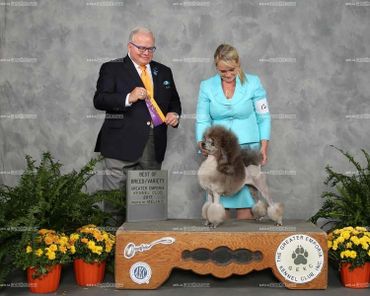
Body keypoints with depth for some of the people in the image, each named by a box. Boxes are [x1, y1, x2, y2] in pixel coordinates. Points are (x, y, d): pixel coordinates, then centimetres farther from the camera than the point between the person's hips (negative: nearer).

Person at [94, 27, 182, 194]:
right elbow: (99, 100, -7)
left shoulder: (164, 72, 18)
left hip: (155, 147, 4)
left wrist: (174, 114, 2)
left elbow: (174, 101, 26)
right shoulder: (112, 69, 3)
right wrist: (128, 98, -21)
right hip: (122, 145, -4)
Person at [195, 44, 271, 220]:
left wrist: (263, 147, -2)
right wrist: (202, 143, -16)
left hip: (247, 149, -1)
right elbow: (202, 120, 1)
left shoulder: (253, 83, 0)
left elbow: (263, 117, 4)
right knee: (219, 200, 2)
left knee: (244, 197, -3)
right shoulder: (206, 86, 3)